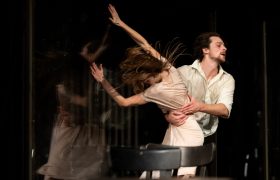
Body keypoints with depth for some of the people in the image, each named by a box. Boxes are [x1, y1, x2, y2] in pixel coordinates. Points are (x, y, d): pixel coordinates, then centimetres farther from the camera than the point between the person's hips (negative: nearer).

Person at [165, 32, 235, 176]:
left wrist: (201, 107, -37)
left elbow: (225, 111, -18)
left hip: (208, 138, 3)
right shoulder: (183, 72, -11)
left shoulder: (227, 80, -3)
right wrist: (169, 116, -37)